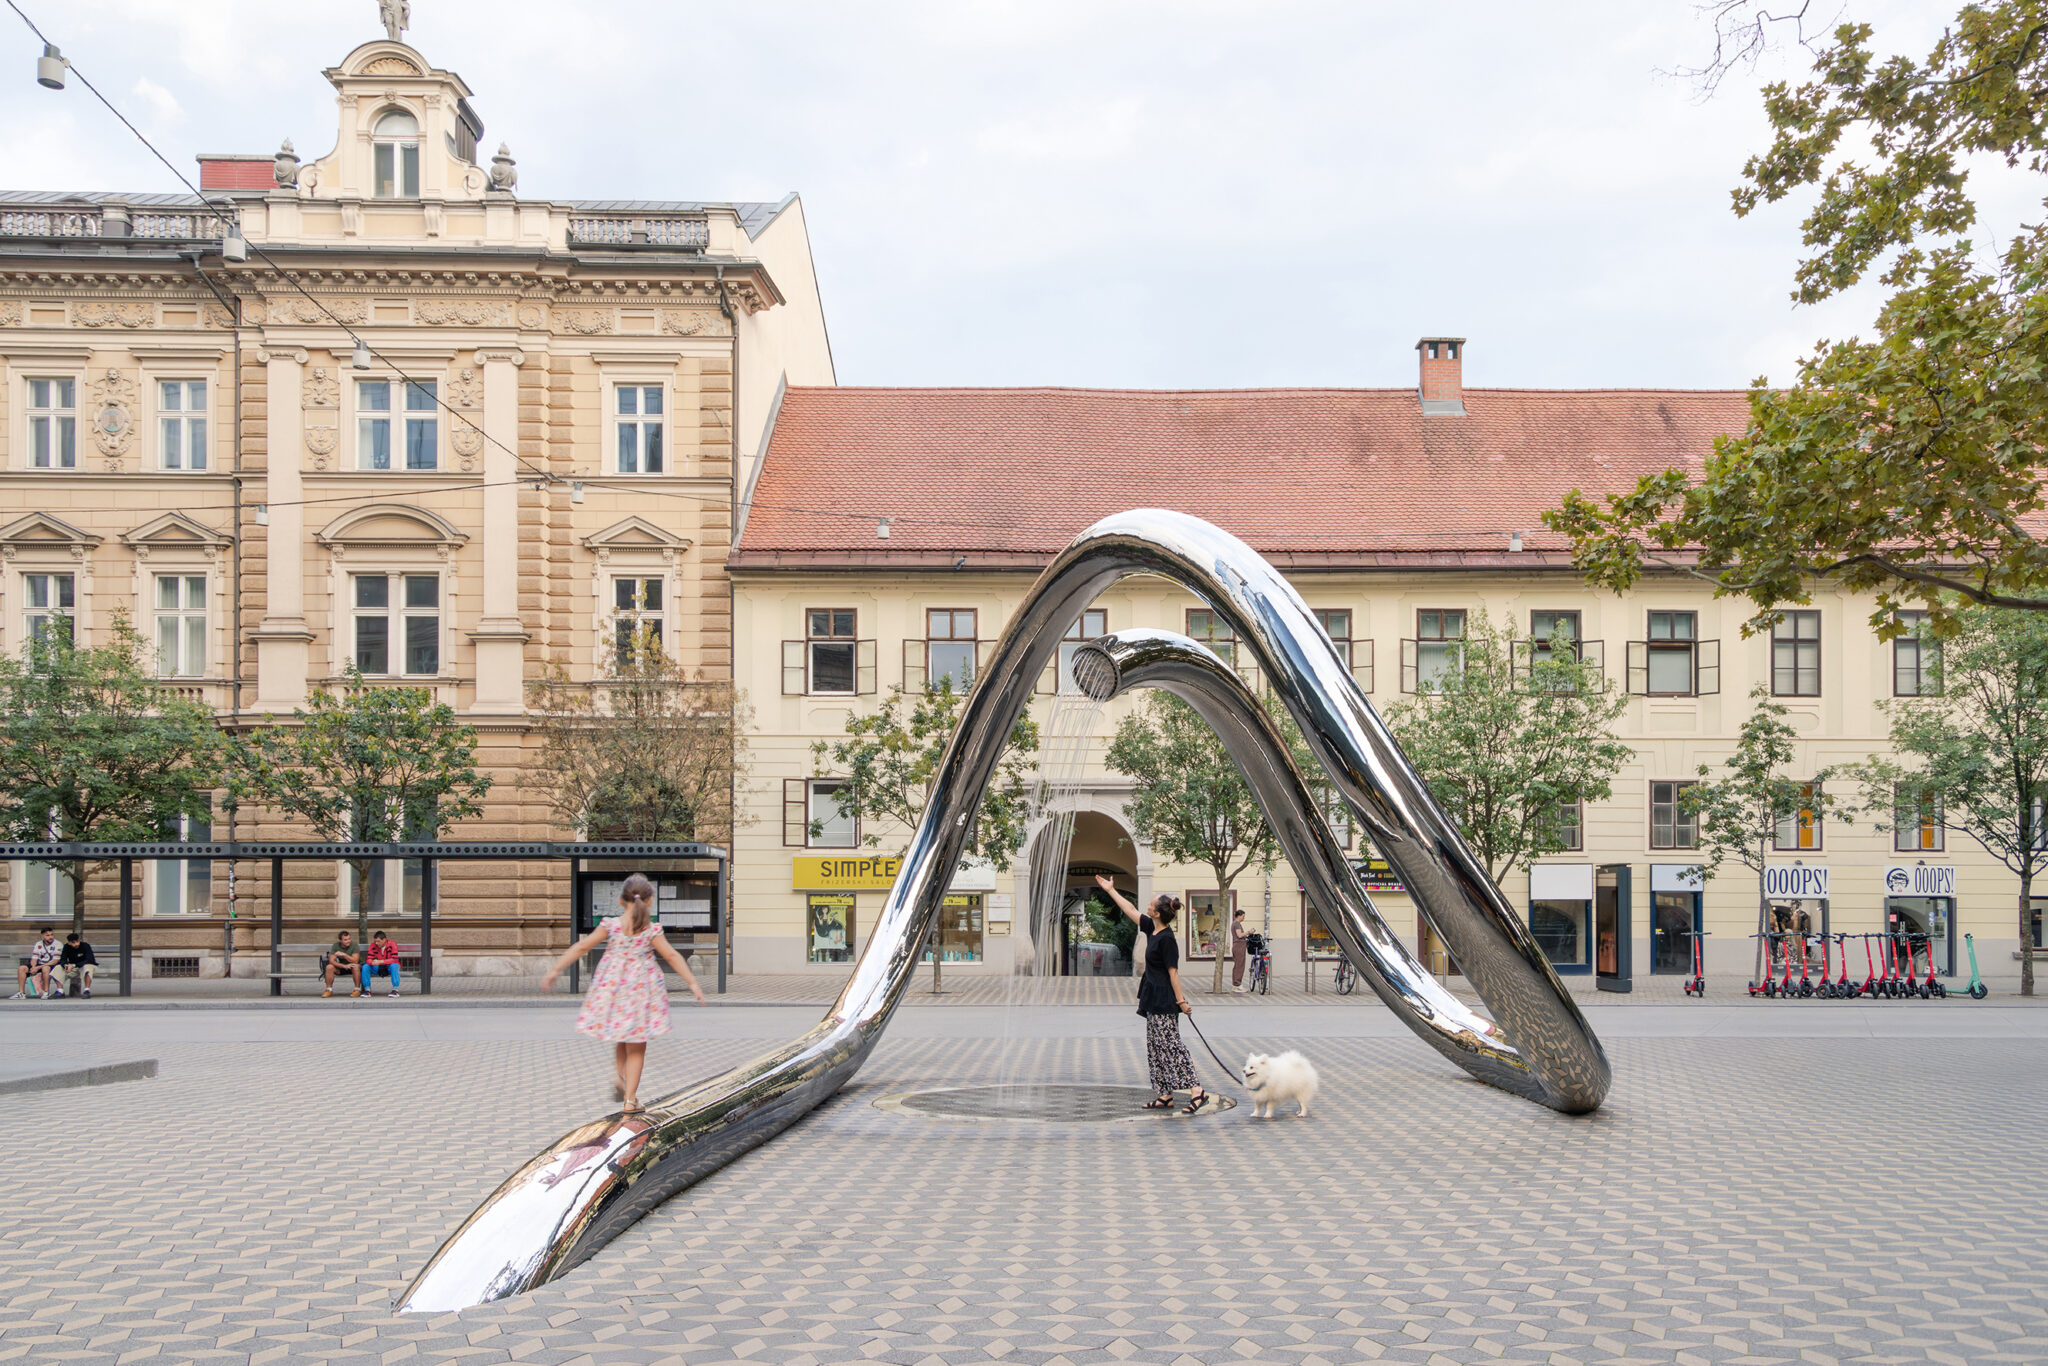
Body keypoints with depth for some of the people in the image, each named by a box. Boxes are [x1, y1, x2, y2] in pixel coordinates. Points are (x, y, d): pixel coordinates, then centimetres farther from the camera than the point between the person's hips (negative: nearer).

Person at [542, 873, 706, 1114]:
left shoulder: (610, 925, -4)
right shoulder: (652, 929, -8)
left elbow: (581, 947, -3)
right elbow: (672, 956, -8)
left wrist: (555, 970, 5)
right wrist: (692, 983, -3)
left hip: (612, 986, 2)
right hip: (641, 989, -2)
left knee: (622, 1040, 25)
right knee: (636, 1048, 8)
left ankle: (618, 1076, 3)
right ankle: (630, 1100, 5)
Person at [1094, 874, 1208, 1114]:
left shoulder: (1167, 939, -19)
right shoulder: (1152, 929, 7)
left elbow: (1173, 972, -19)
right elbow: (1131, 910, 19)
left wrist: (1181, 1001, -18)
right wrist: (1110, 891, 25)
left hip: (1164, 1001, -10)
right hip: (1154, 999, 10)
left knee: (1170, 1045, -11)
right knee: (1156, 1047, 11)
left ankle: (1197, 1092, -10)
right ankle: (1165, 1096, 15)